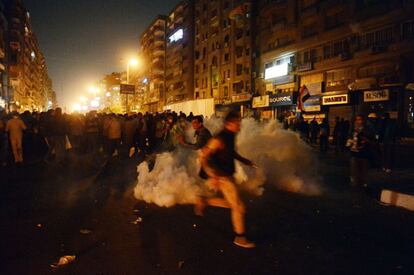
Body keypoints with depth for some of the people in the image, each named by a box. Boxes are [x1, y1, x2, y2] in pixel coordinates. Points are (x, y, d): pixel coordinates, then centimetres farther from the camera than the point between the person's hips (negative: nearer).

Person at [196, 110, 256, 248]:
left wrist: (245, 161, 14)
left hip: (228, 175, 9)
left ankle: (203, 202, 29)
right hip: (222, 177, -9)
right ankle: (240, 238, 15)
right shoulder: (220, 139, -24)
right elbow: (204, 157, -25)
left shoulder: (230, 136, 3)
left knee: (231, 203, 20)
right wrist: (213, 176, -31)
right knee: (238, 207, -1)